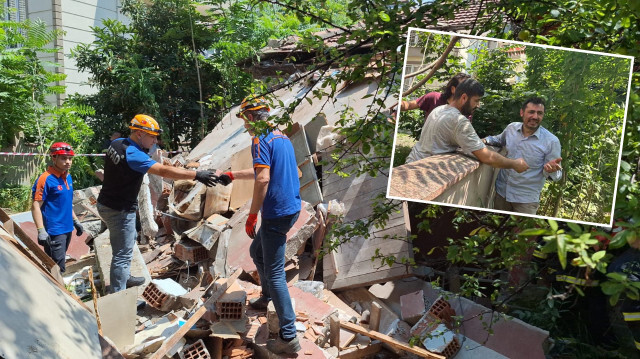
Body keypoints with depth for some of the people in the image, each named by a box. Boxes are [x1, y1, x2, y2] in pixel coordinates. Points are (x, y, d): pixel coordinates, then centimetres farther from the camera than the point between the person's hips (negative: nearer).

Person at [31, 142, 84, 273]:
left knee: (59, 266, 19)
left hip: (67, 229, 8)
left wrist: (75, 221, 21)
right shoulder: (46, 179, -15)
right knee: (57, 269, -5)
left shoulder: (68, 177, 9)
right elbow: (36, 206, -17)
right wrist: (41, 231, -22)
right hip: (54, 232, -8)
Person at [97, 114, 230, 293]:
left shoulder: (116, 143, -1)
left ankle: (123, 278, 45)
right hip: (119, 211, -10)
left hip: (106, 203, 10)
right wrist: (197, 174, -40)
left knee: (130, 239, 28)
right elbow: (164, 171, -38)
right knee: (123, 254, -2)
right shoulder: (133, 154, -28)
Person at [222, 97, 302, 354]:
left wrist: (252, 215, -17)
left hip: (277, 212, -9)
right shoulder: (281, 136, 16)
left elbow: (262, 179, -23)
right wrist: (231, 175, 36)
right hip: (292, 207, 9)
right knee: (257, 252, 28)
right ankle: (266, 297, 45)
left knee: (275, 273, -4)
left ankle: (289, 338, 1)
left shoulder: (261, 139, -12)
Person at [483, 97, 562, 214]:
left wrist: (551, 170, -32)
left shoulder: (551, 141, -14)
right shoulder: (512, 128, -3)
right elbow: (499, 140, 20)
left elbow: (557, 175, -8)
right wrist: (485, 140, 0)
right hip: (501, 191, 4)